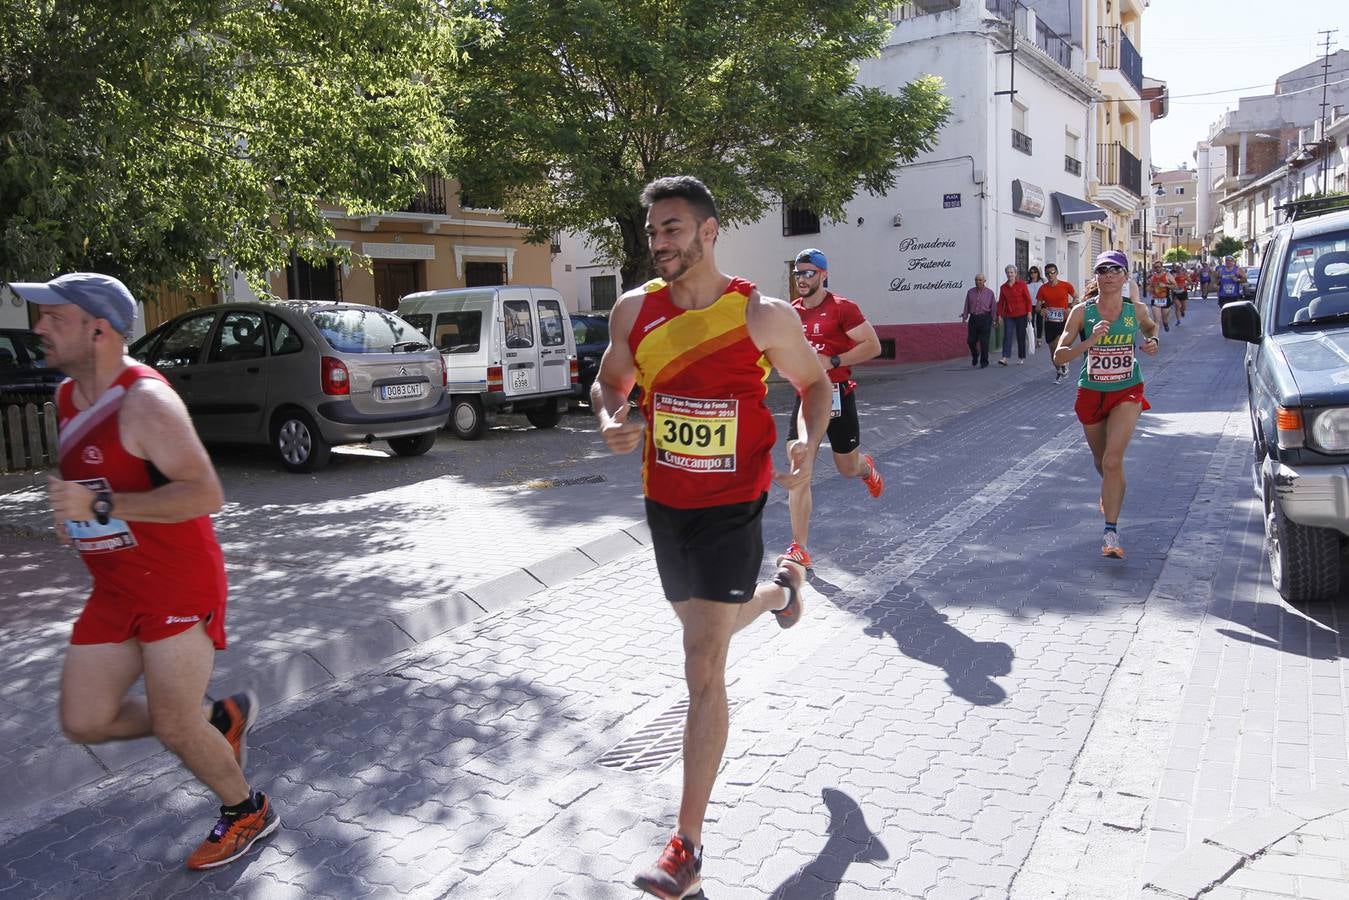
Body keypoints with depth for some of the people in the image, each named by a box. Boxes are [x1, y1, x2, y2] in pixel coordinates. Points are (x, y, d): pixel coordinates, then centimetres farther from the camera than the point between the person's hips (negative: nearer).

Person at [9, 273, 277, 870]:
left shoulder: (145, 401, -20)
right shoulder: (67, 397, 7)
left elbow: (204, 493, -28)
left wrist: (100, 506, -30)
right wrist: (68, 510, 7)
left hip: (179, 583, -8)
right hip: (114, 589, 9)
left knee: (173, 726, -1)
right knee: (84, 721, 9)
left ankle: (247, 811, 25)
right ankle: (220, 719, 29)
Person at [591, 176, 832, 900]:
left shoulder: (763, 316, -11)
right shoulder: (634, 310, -2)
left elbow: (815, 382, 3)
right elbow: (608, 383, 12)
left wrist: (809, 441, -17)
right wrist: (611, 421, -11)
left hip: (731, 508, -5)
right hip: (663, 503, 5)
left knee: (703, 669, -8)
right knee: (702, 628, 26)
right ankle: (779, 589, 61)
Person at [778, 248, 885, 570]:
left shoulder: (842, 308, -10)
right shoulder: (792, 312, 7)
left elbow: (873, 346, -12)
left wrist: (832, 361, -20)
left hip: (838, 395, -4)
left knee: (848, 468, 12)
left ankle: (867, 468, 53)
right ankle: (800, 550, -3)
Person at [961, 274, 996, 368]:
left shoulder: (989, 292, 1)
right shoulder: (970, 292, 7)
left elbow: (993, 307, 3)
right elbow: (967, 306, 9)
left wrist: (993, 320, 2)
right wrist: (964, 318, 4)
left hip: (985, 318, -3)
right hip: (973, 318, 3)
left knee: (984, 342, -4)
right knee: (970, 340, 2)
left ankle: (984, 362, 6)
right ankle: (975, 356, 31)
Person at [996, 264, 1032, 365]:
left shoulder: (1021, 284, -1)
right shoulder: (1003, 287, 7)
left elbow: (1028, 299, -2)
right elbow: (1001, 302, 9)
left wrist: (1029, 312, -9)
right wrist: (999, 315, 4)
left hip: (1021, 315, -2)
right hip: (1008, 315, 2)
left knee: (1021, 336, 5)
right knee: (1007, 336, -9)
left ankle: (1021, 358, 15)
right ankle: (1005, 358, -15)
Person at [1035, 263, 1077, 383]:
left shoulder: (1066, 286, -4)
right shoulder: (1043, 288, 1)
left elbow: (1076, 297, 8)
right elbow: (1038, 305, 7)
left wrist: (1070, 308, -9)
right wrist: (1041, 310, -16)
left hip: (1063, 321, -3)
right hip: (1049, 322, 3)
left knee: (1057, 345, -23)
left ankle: (1063, 366, 2)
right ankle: (1058, 372, 28)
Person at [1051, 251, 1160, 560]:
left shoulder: (1136, 310, -4)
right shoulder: (1082, 311, -9)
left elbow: (1151, 327, 21)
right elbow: (1059, 356, -13)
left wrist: (1152, 342, -1)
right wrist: (1089, 342, -29)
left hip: (1127, 393, -1)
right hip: (1091, 393, 1)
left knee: (1113, 461, -18)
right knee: (1101, 460, 20)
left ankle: (1111, 532, -13)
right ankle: (1109, 495, 55)